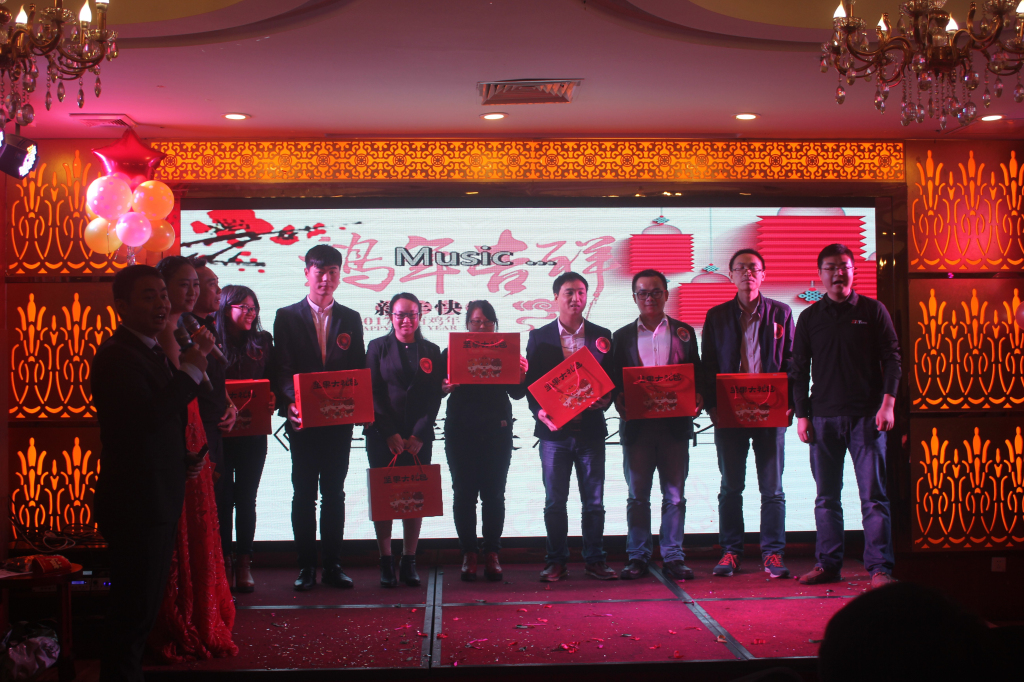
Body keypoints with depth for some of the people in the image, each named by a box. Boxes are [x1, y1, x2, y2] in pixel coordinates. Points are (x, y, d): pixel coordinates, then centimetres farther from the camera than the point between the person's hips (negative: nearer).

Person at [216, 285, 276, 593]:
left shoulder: (263, 342, 8)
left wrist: (272, 402, -9)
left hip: (253, 433, 2)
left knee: (246, 499, 6)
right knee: (222, 498, 2)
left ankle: (243, 564, 13)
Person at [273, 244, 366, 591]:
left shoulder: (351, 319, 10)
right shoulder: (287, 317, 4)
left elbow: (359, 370, 9)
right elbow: (282, 369, -2)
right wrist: (290, 403, -21)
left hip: (340, 420, 2)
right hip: (303, 420, -2)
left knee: (334, 494, 6)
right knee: (303, 494, 2)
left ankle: (333, 566, 12)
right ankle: (306, 567, 9)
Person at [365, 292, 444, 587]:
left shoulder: (430, 351, 11)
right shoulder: (378, 347, 6)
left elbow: (435, 397, 5)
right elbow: (372, 394, 0)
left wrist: (419, 434, -6)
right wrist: (389, 433, -9)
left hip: (419, 438, 1)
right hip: (382, 438, -1)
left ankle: (409, 563, 7)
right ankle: (386, 562, 4)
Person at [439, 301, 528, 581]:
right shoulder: (451, 352, 7)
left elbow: (517, 393, 6)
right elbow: (438, 389, 3)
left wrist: (522, 374, -12)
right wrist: (446, 387, -19)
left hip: (497, 432, 1)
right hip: (461, 432, -1)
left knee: (494, 494, 1)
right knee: (464, 493, -1)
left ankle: (491, 554, 9)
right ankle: (469, 554, 7)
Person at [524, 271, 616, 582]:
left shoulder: (601, 336, 9)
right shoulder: (539, 337, 6)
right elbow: (531, 382, 3)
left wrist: (605, 399, -12)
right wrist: (541, 412, -13)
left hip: (591, 428, 1)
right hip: (554, 429, -1)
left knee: (594, 500, 4)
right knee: (555, 501, 3)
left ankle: (595, 560, 13)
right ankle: (556, 562, 12)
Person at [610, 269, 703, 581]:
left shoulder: (684, 332, 10)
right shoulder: (623, 336, 12)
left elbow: (697, 374, 9)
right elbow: (616, 380, 9)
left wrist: (697, 398, -10)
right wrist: (619, 400, -11)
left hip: (675, 424, 0)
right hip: (637, 426, 1)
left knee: (674, 494, 2)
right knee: (637, 494, 4)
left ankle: (673, 558, 9)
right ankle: (637, 557, 11)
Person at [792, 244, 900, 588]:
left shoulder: (873, 311, 5)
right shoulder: (809, 318, 11)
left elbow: (891, 359, 3)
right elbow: (799, 370, 12)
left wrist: (887, 404, -7)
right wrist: (801, 415, 4)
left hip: (867, 415, -2)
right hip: (823, 416, 2)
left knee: (873, 494, -4)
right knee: (826, 496, 6)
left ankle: (880, 567, -1)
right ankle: (827, 564, 12)